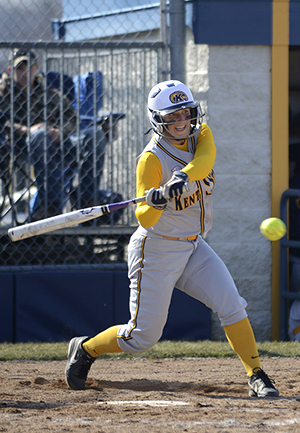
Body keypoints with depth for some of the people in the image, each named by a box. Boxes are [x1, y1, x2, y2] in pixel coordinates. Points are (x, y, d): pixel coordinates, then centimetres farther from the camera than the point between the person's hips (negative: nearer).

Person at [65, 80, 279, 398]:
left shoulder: (201, 135, -2)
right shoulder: (152, 159, -19)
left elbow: (204, 161, -26)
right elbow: (144, 219, -25)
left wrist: (183, 176, -46)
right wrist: (154, 202, -47)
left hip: (193, 247, 5)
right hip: (156, 251, -5)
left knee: (231, 305, -12)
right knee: (143, 336, 0)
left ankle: (256, 377, -8)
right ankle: (85, 350, 24)